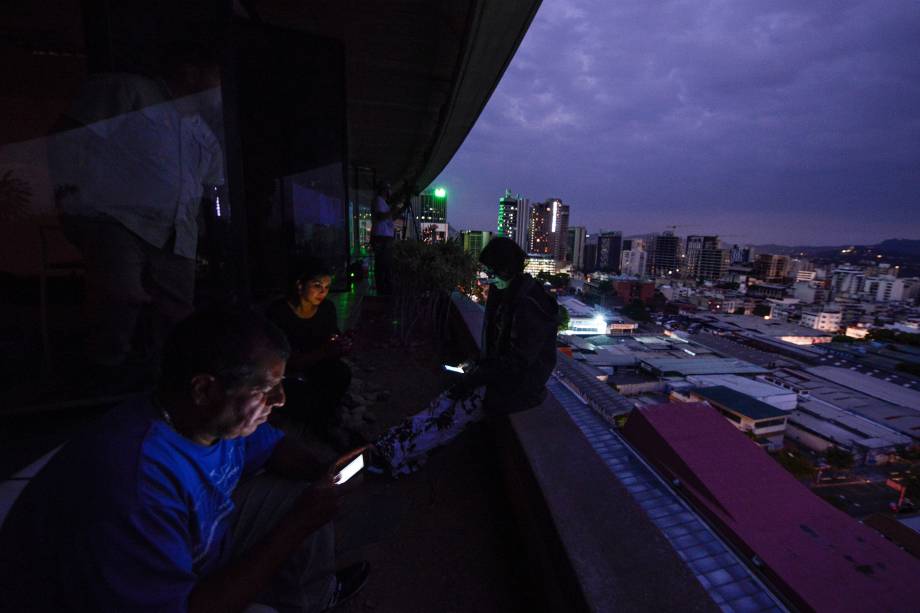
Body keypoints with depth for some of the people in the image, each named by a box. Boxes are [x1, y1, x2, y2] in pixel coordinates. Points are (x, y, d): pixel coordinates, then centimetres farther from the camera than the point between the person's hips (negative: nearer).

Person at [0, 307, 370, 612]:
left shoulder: (223, 416, -15)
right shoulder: (133, 481, -39)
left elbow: (272, 446, 4)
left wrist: (321, 475, -15)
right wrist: (296, 526, -32)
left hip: (197, 542, 8)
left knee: (298, 494, 2)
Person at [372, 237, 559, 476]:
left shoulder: (529, 305, -24)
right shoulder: (508, 293, 6)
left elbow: (518, 362, -23)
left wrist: (476, 378, -18)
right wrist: (478, 366, 3)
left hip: (520, 384, -8)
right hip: (503, 372, 8)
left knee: (452, 412, -15)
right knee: (447, 403, -7)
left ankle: (392, 454, -10)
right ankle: (386, 448, -10)